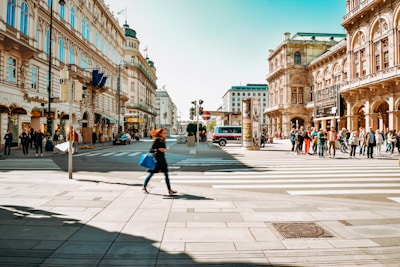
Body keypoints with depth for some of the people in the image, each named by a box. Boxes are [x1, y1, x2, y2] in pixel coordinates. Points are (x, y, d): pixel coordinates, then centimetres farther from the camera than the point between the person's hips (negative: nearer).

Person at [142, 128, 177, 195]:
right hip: (156, 159, -7)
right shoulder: (156, 141, -13)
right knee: (151, 174, 3)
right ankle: (144, 187, 21)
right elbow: (151, 150, -15)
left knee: (166, 174, 2)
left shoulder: (163, 141, 9)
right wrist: (158, 149, -26)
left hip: (162, 159, 7)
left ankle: (169, 190, 7)